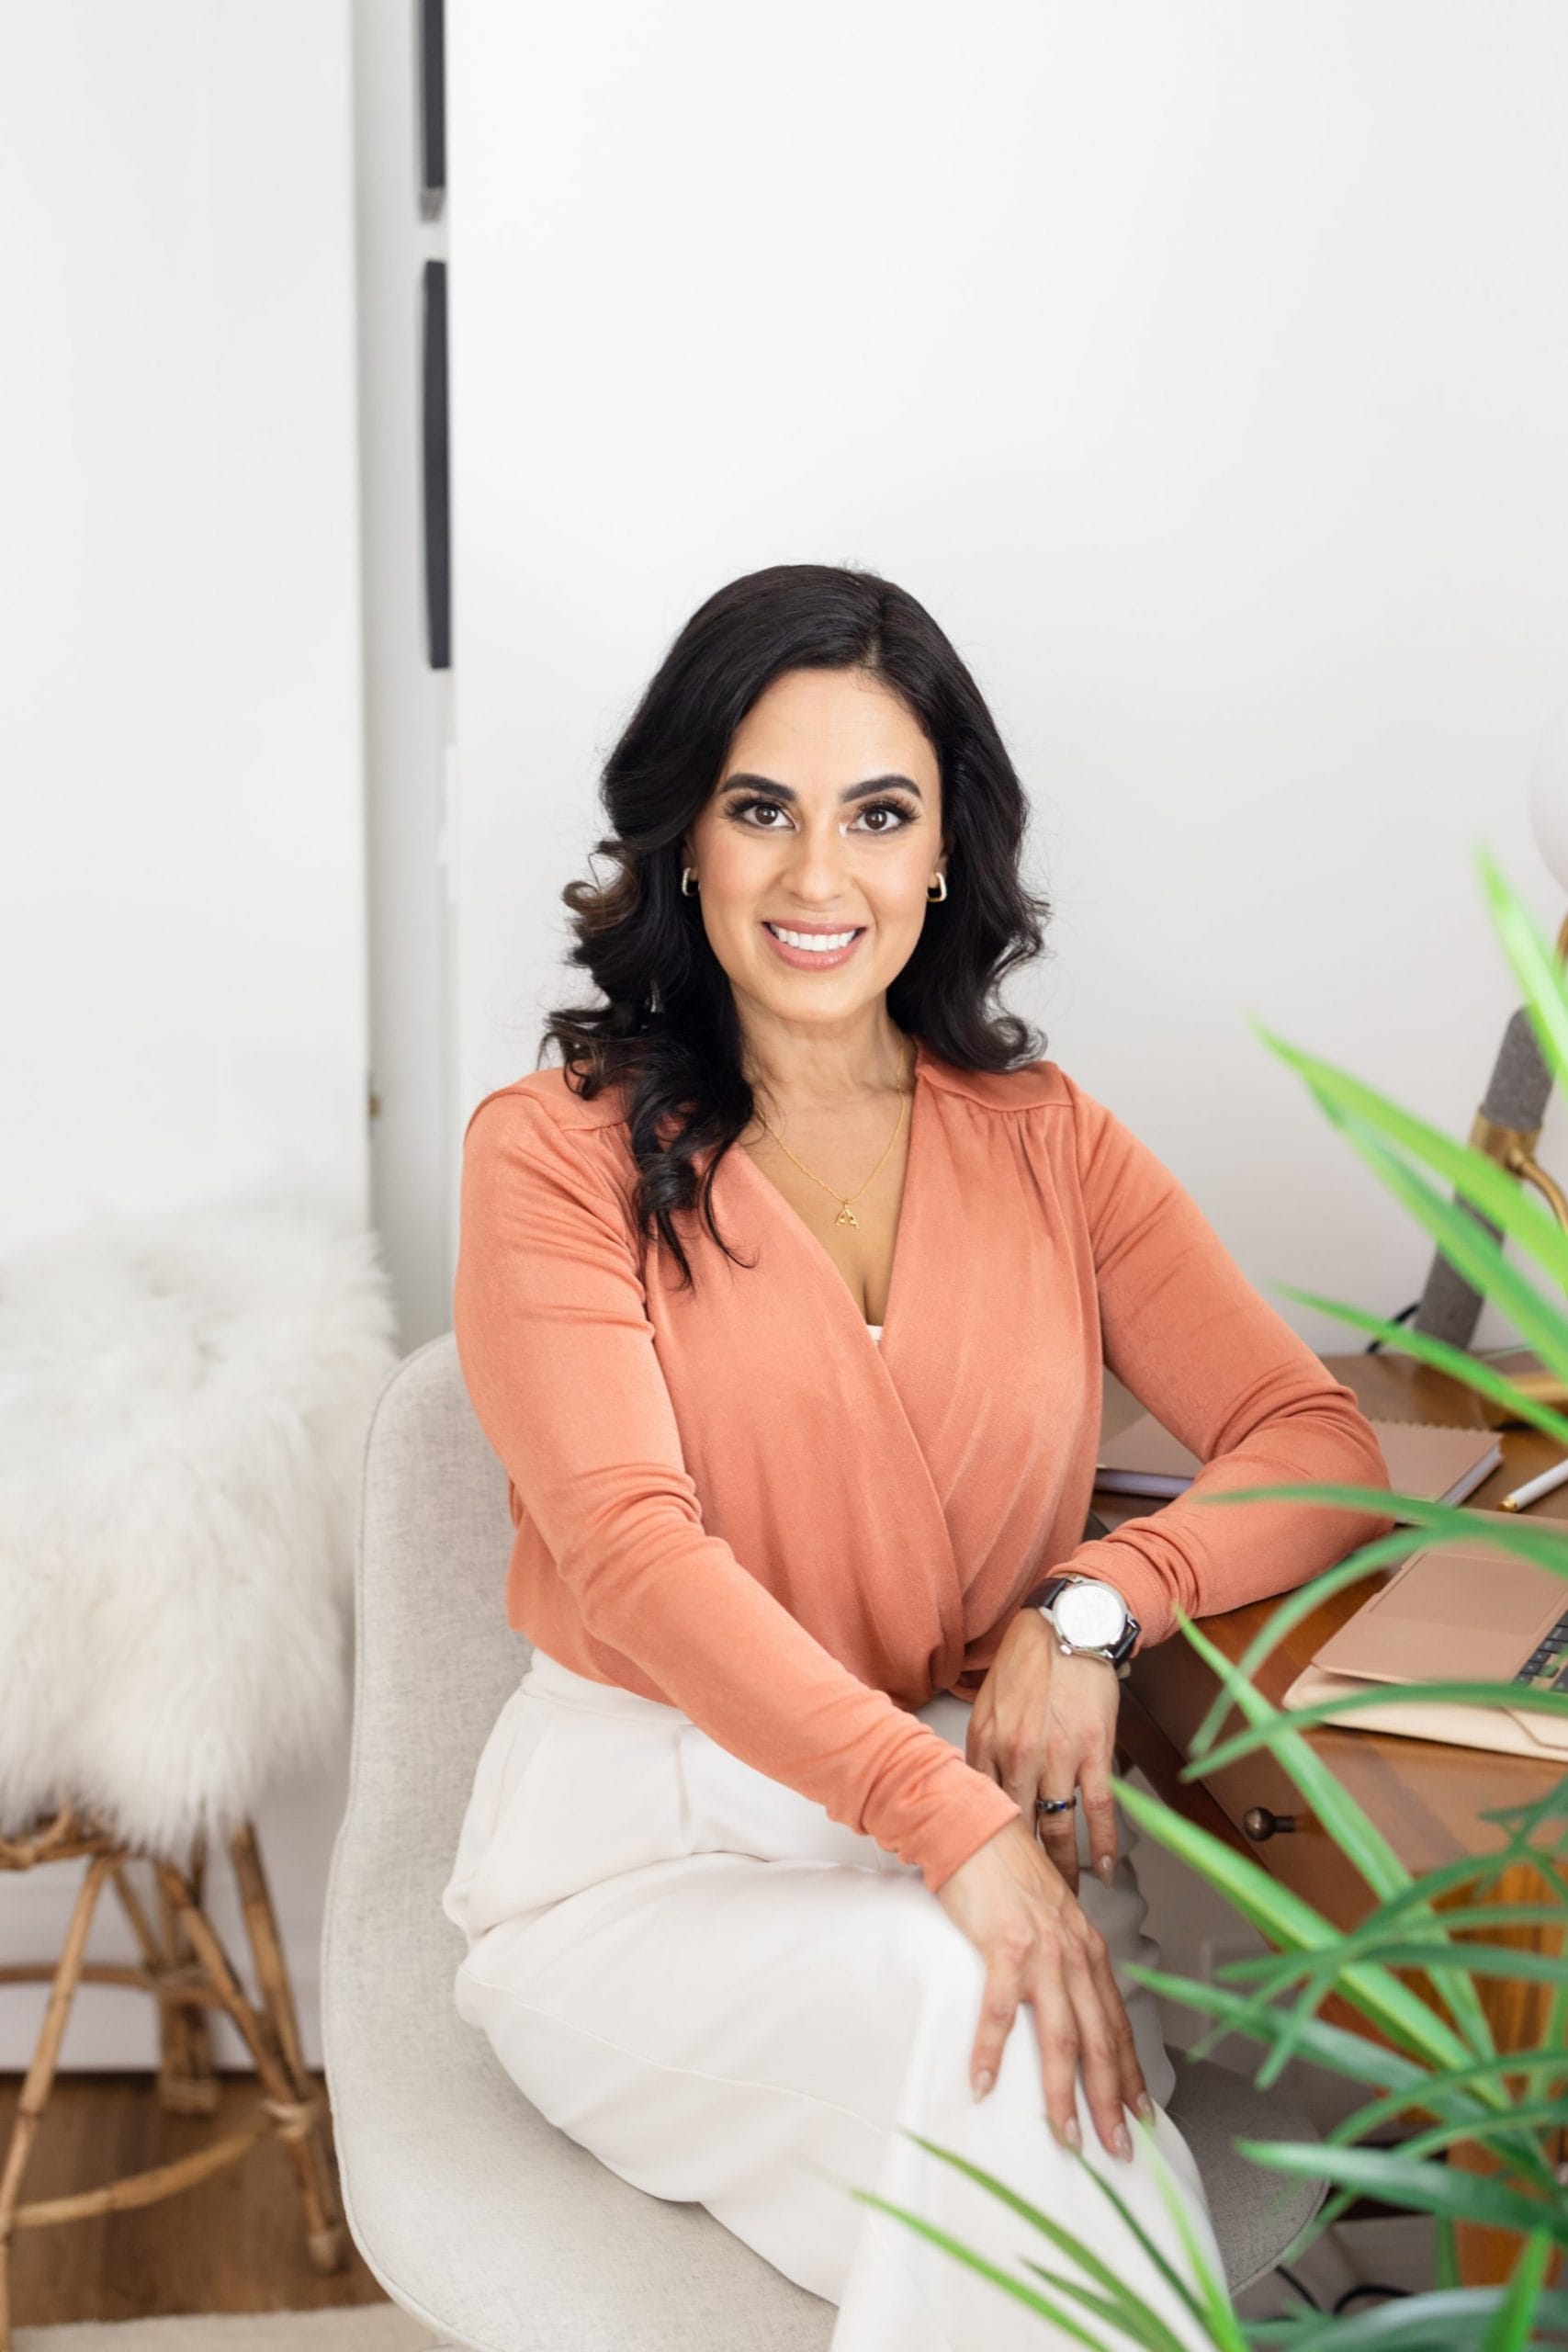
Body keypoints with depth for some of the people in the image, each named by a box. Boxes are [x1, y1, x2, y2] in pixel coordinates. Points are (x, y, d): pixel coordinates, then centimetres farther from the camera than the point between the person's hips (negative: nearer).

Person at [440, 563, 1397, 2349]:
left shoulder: (1045, 1140, 11)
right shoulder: (558, 1148, -1)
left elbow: (1317, 1440, 5)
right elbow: (631, 1544, -14)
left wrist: (1095, 1601, -15)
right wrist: (948, 1822, -27)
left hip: (999, 1828, 3)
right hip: (647, 1852, -2)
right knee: (970, 2016, -32)